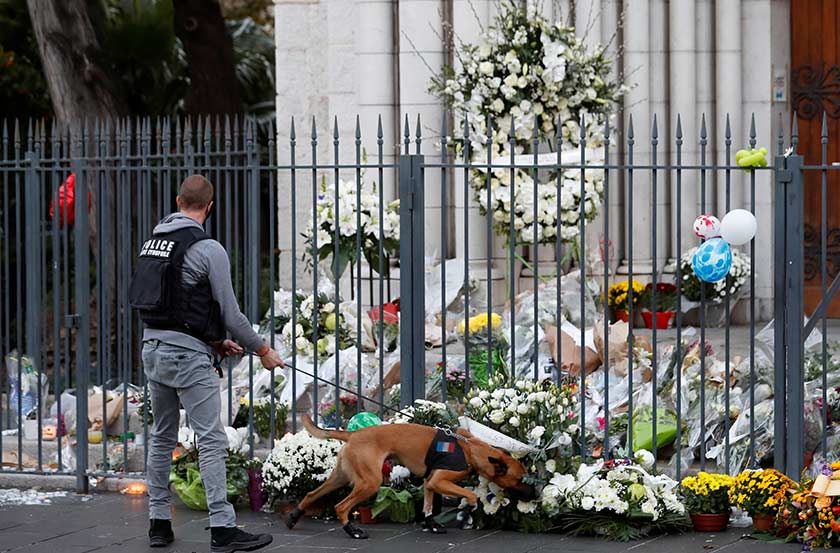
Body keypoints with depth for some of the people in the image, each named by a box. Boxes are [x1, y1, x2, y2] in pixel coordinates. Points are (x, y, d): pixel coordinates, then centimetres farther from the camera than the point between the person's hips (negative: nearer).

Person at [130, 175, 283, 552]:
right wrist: (261, 350, 5)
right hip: (188, 355, -8)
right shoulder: (208, 249, -11)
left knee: (162, 438, 16)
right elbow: (229, 311, -10)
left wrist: (215, 342, 20)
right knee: (212, 441, -7)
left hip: (154, 349, 8)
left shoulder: (153, 242, 13)